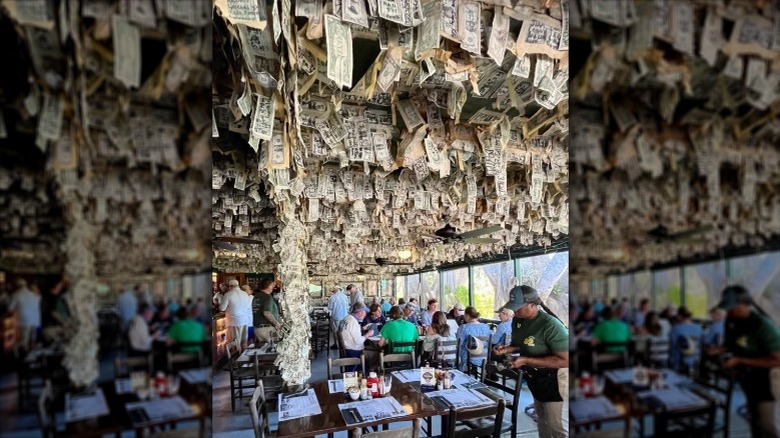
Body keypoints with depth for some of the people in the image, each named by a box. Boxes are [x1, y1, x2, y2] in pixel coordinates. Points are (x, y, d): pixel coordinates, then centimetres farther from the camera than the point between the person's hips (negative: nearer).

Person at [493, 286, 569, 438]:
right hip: (535, 376, 8)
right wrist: (507, 348, -11)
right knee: (541, 418, 24)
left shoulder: (551, 326, -30)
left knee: (555, 425, 3)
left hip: (554, 379, -8)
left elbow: (565, 361, -32)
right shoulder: (518, 320, -7)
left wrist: (526, 361, -33)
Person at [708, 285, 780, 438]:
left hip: (767, 379, -7)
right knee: (755, 421, 22)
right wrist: (718, 349, -12)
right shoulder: (731, 320, -7)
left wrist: (739, 361, -30)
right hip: (749, 378, 7)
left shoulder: (764, 325, -29)